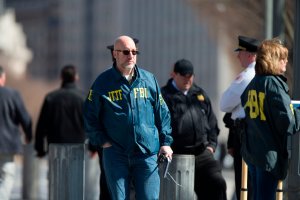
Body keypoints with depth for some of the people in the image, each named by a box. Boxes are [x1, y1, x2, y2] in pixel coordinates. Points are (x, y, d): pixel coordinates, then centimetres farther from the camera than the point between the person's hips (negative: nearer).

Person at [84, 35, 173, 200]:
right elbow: (90, 116, 7)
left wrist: (165, 142, 6)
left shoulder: (149, 80, 8)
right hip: (116, 154, -1)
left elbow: (163, 113, 13)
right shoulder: (103, 82, 2)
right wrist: (102, 141, -3)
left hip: (147, 154, 1)